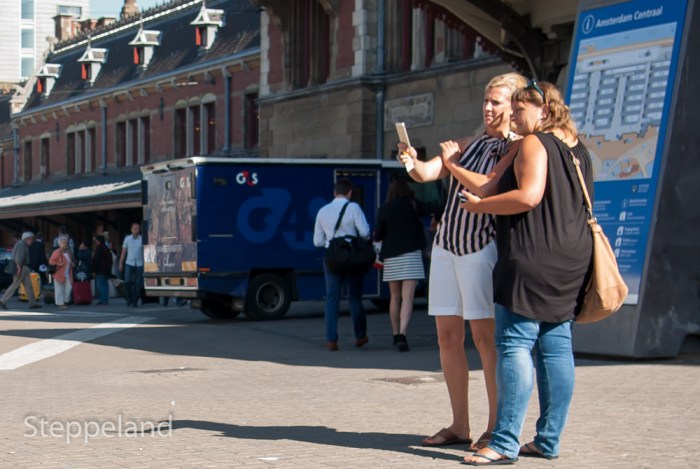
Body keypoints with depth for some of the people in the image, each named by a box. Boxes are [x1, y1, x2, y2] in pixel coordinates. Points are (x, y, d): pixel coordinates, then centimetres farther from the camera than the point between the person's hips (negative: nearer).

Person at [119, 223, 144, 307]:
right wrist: (121, 263, 6)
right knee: (128, 282, -11)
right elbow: (123, 252, 10)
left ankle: (134, 302, 9)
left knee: (137, 284, 0)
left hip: (139, 264, 0)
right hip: (129, 263, 0)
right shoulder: (127, 239, 6)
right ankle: (129, 299, 8)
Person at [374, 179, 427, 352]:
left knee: (395, 297, 16)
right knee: (407, 297, -9)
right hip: (411, 254, -2)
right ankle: (402, 334, -25)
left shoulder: (384, 209, 2)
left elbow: (378, 236, 3)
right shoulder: (413, 205, 0)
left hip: (391, 257, 2)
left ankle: (396, 334, 21)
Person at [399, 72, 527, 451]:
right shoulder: (470, 145, 16)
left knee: (485, 337, -8)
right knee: (447, 336, 5)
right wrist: (412, 162, -15)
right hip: (446, 244, 7)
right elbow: (426, 174, 5)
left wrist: (456, 168, -20)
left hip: (483, 247, -7)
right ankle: (459, 426, 10)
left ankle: (496, 428, -3)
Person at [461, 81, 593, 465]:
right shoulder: (577, 150, 18)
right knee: (555, 347, 8)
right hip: (569, 261, 9)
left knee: (515, 345, -9)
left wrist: (479, 205, -9)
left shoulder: (534, 144, -8)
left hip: (532, 259, -9)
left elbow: (528, 196, -21)